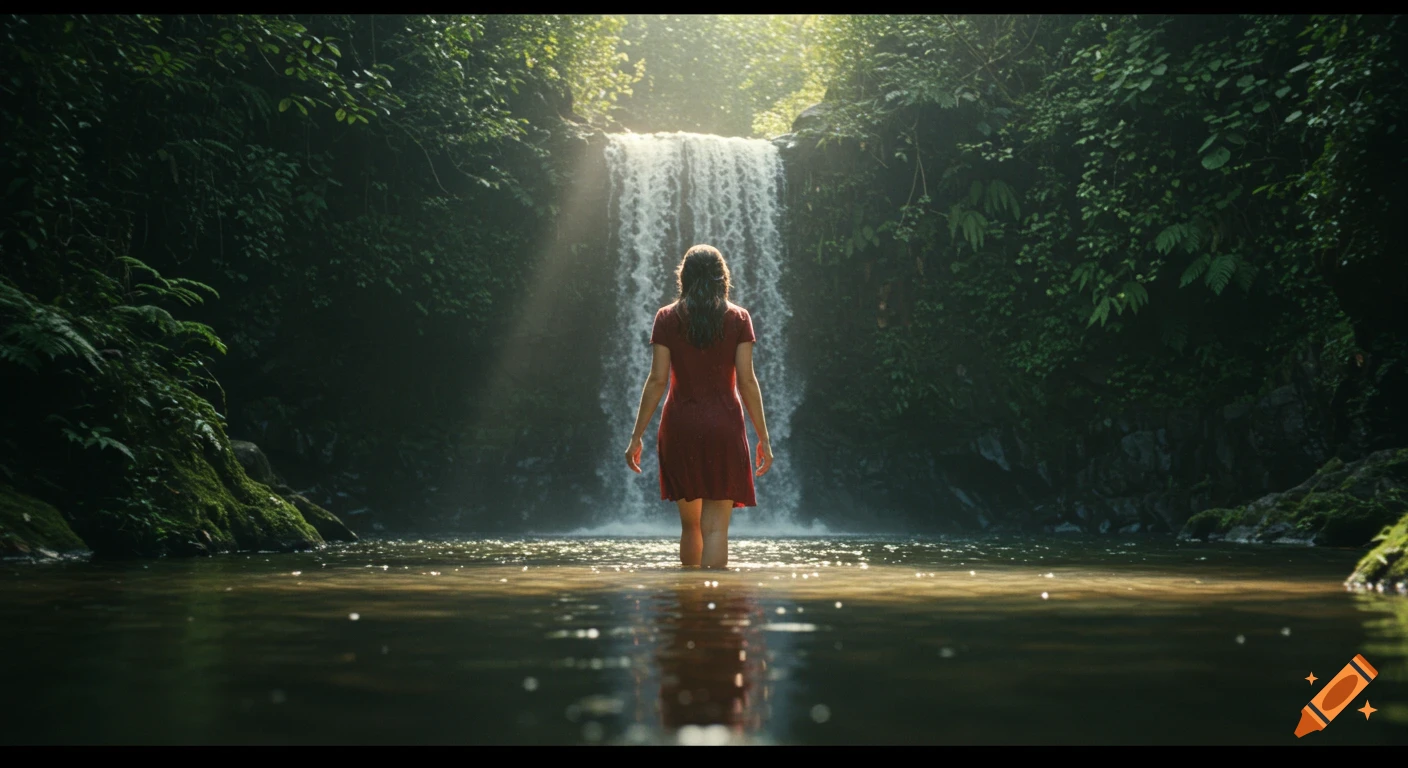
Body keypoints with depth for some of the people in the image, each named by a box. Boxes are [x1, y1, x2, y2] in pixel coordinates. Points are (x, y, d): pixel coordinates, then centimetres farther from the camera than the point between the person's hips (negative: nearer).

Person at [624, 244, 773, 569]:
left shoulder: (667, 318, 1)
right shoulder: (738, 318, 0)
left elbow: (657, 380, -3)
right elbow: (746, 381, -3)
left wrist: (636, 437, 2)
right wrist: (763, 438, 2)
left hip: (680, 427, 2)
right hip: (724, 427, -1)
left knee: (690, 523, 16)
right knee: (715, 527, -2)